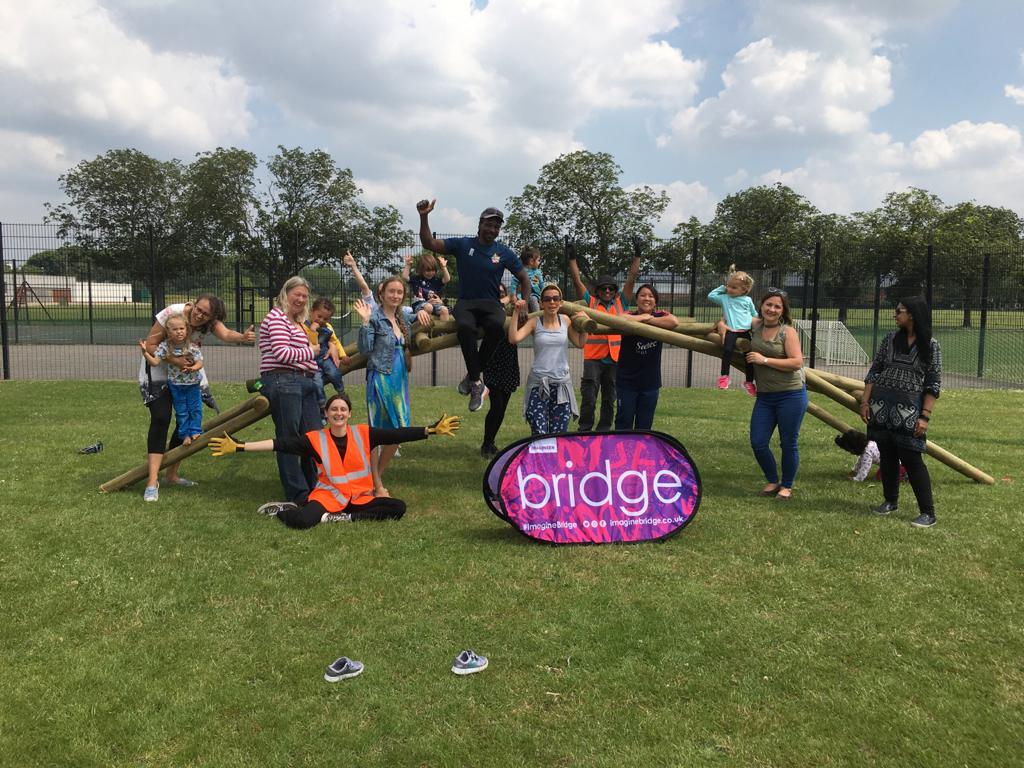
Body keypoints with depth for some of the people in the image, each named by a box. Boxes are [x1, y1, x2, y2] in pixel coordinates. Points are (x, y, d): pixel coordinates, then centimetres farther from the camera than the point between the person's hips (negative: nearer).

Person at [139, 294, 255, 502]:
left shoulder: (210, 321, -16)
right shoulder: (172, 313, -26)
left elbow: (226, 334, -38)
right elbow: (150, 346, -22)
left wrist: (243, 337, -61)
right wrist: (175, 361, -36)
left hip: (188, 371, 5)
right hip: (159, 369, -5)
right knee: (161, 419, -17)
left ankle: (171, 474, 19)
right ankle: (152, 481, -19)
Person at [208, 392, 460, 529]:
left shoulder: (363, 433, 2)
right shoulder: (315, 439, -1)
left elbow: (397, 434, -3)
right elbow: (281, 444, -8)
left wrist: (432, 430, -11)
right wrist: (238, 448, -16)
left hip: (360, 498, 3)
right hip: (327, 496, -3)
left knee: (398, 507, -21)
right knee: (302, 520, -34)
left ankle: (342, 518, -19)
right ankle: (287, 509, 3)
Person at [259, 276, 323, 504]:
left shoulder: (299, 321, 24)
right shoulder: (277, 318, -6)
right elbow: (282, 353, -17)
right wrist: (311, 351, -3)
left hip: (305, 382, 10)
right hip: (283, 382, -9)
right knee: (289, 440, -3)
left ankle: (313, 488, 22)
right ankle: (298, 495, 4)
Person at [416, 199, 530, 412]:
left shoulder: (505, 253, 7)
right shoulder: (463, 244, 4)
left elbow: (524, 278, 15)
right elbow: (429, 244, 0)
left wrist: (524, 302, -1)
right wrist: (424, 218, -12)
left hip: (490, 304, 1)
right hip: (465, 303, -1)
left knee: (497, 325, -36)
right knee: (466, 327, -37)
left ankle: (472, 375, -18)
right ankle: (476, 381, -25)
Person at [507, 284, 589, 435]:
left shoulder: (566, 321, 8)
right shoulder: (534, 322, 0)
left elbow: (580, 343, 16)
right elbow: (514, 338, -13)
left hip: (562, 383, 3)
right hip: (538, 384, -3)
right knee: (539, 435, -11)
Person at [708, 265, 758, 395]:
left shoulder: (747, 300, 13)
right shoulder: (724, 298, 11)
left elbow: (755, 314, 26)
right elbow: (711, 295, 15)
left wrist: (754, 321, 13)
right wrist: (722, 287, 15)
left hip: (745, 331, 2)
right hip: (730, 330, -2)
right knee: (727, 350, -27)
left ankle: (749, 382, 7)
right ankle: (724, 375, -18)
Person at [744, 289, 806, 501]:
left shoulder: (788, 331, -8)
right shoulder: (754, 328, 6)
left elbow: (797, 362, -17)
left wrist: (765, 360, -18)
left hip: (791, 395, -5)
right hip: (764, 396, 5)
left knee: (788, 443, 6)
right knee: (758, 443, 3)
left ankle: (787, 486, 24)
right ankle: (772, 481, 26)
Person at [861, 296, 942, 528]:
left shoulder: (930, 345, -3)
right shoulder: (890, 339, 6)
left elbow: (933, 384, -4)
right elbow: (873, 372, 9)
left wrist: (925, 416, -10)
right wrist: (865, 402, 3)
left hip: (909, 407, -4)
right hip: (881, 404, 4)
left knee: (911, 458, -6)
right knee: (887, 455, 11)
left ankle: (928, 513, 3)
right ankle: (890, 501, 28)